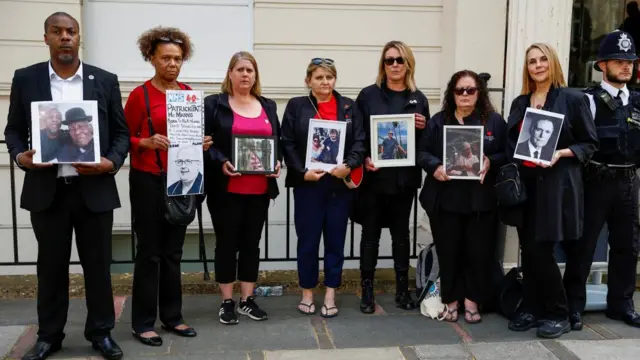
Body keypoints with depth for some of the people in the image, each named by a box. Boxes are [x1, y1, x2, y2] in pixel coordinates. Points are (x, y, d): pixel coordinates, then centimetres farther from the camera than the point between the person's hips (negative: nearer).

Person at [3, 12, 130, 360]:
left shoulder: (105, 80, 4)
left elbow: (121, 132, 5)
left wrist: (111, 162, -12)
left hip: (94, 189, 0)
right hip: (46, 190, 1)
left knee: (98, 264, 8)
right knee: (51, 266, 11)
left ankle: (101, 332, 23)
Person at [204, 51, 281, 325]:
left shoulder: (268, 106, 13)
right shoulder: (214, 104, 0)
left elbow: (279, 141, 16)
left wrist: (278, 162, -2)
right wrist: (221, 162, -20)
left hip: (259, 190, 4)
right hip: (226, 188, -4)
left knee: (252, 243, 10)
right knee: (227, 243, 3)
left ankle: (247, 300, 20)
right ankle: (227, 302, 14)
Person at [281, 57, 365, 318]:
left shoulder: (349, 107, 8)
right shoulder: (296, 106, 3)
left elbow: (360, 141, 3)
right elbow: (288, 144, -1)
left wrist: (349, 165, -14)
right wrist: (302, 171, -13)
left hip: (341, 184, 2)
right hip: (308, 184, -2)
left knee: (335, 240, 7)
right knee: (307, 240, 4)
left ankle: (330, 296, 18)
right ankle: (307, 293, 20)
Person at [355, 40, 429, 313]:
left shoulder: (418, 98, 8)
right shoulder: (368, 95, 0)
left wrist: (422, 127, -8)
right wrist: (363, 159, -15)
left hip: (404, 178, 2)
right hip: (373, 176, -2)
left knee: (401, 232, 11)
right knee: (371, 232, 5)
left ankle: (402, 290, 21)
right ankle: (367, 291, 15)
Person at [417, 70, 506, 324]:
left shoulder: (495, 121, 5)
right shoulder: (438, 121, 8)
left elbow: (507, 154, 4)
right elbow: (422, 152, 5)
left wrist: (490, 162, -15)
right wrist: (434, 167, -14)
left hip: (481, 200, 0)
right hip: (445, 198, 1)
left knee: (479, 252, 2)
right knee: (448, 252, 6)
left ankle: (472, 300, 18)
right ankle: (451, 300, 20)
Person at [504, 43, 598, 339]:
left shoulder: (572, 98, -3)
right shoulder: (520, 103, 13)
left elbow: (590, 143, -2)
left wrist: (562, 153, -17)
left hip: (555, 184, -5)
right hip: (524, 184, 5)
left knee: (542, 251, -6)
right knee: (528, 250, 8)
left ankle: (557, 314, 11)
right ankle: (531, 309, 20)